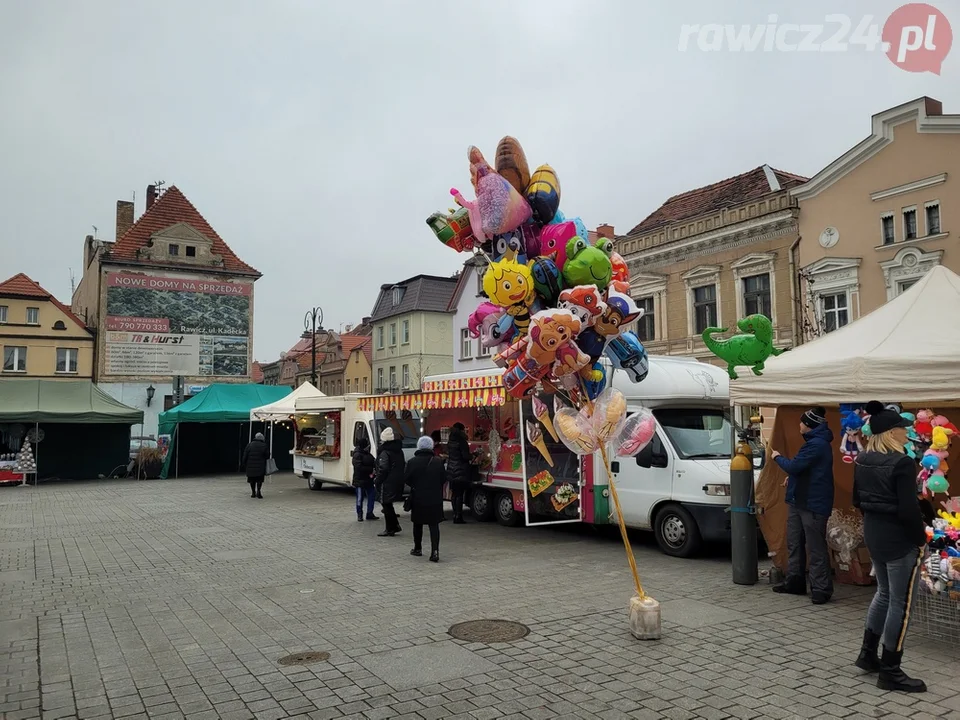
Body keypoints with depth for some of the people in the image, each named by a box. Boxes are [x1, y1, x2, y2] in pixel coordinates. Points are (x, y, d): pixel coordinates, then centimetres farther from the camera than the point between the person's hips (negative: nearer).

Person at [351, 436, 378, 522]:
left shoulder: (368, 454, 12)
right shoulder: (357, 455, -14)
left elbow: (374, 463, 19)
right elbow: (359, 467, -22)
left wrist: (374, 470, -2)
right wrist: (371, 470, -19)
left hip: (369, 480, 8)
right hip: (360, 480, -8)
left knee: (372, 496, 9)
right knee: (360, 498, 2)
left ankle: (370, 514, 19)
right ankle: (359, 515, 12)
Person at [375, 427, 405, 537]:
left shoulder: (385, 453, -15)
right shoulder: (399, 451, 11)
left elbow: (382, 470, -18)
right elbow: (403, 466, 16)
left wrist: (378, 483, -9)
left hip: (388, 484, -8)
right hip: (398, 483, 8)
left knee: (386, 505, 1)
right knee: (388, 505, 20)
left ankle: (389, 530, 5)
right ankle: (395, 526, 22)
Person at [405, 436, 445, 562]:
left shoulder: (412, 462, -10)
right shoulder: (438, 462, -6)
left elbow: (406, 479, -5)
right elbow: (444, 479, 1)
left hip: (417, 498, 0)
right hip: (435, 499, 0)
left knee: (418, 524, 17)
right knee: (434, 525, 2)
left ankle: (417, 548, 27)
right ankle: (435, 551, -9)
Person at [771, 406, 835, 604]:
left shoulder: (816, 444, -19)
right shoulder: (816, 442, 16)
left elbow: (794, 466, -21)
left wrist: (778, 457, -4)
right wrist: (792, 478, 13)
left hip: (814, 504, -11)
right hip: (800, 501, 11)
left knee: (816, 548, -4)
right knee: (795, 544, 16)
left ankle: (821, 589, 3)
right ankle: (795, 582, 26)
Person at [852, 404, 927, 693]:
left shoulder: (862, 461, 4)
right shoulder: (902, 463, -21)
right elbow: (909, 509, -22)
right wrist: (921, 539, -10)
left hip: (874, 537, 8)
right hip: (901, 541, -8)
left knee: (885, 593, 23)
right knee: (901, 604, 3)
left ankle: (868, 653, 30)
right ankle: (890, 672, 11)